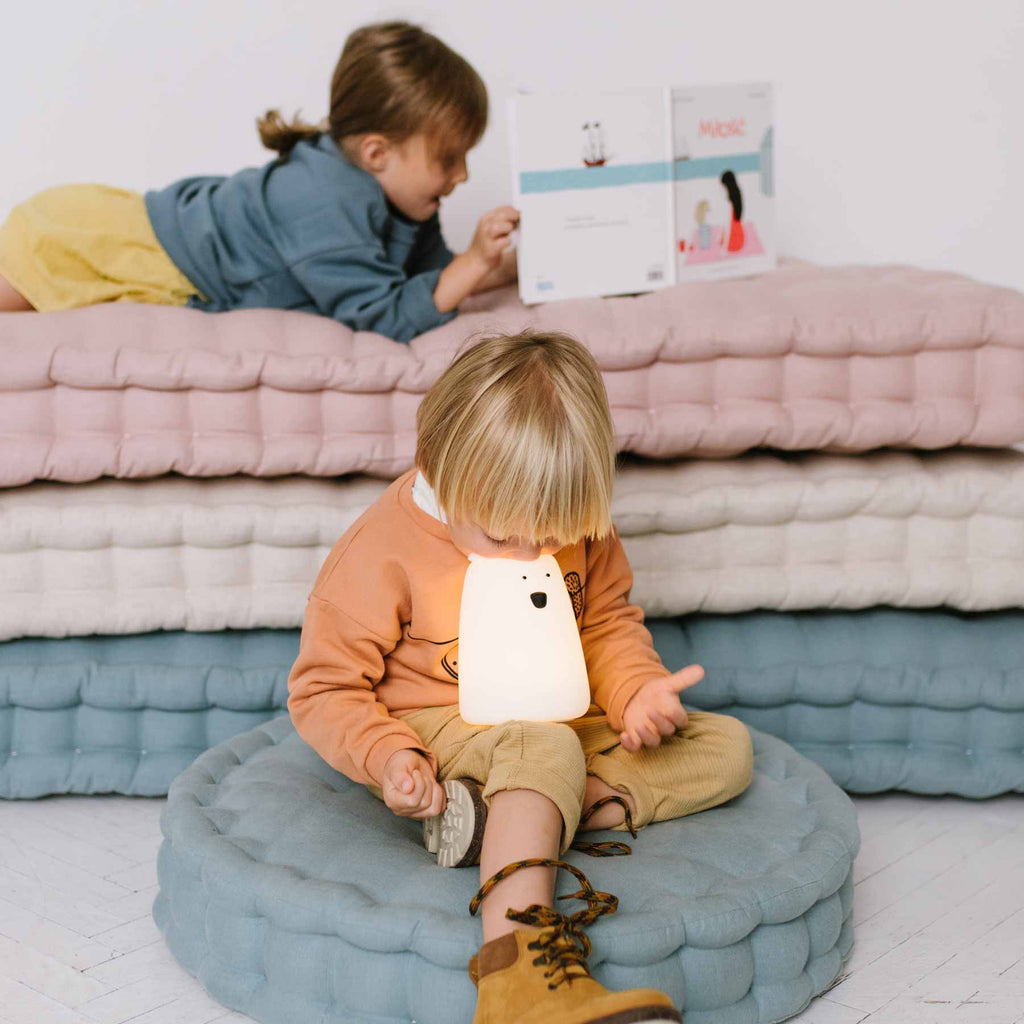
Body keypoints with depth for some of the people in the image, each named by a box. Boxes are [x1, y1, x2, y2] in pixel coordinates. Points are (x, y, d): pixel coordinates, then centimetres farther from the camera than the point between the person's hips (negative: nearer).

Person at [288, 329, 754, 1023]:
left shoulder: (575, 528, -4)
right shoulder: (380, 555, -18)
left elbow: (610, 621, 11)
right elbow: (323, 689, -10)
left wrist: (637, 688, -10)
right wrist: (386, 755, -29)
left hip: (566, 723, 7)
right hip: (443, 735, -6)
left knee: (727, 746, -6)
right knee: (546, 750, -38)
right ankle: (517, 961, -57)